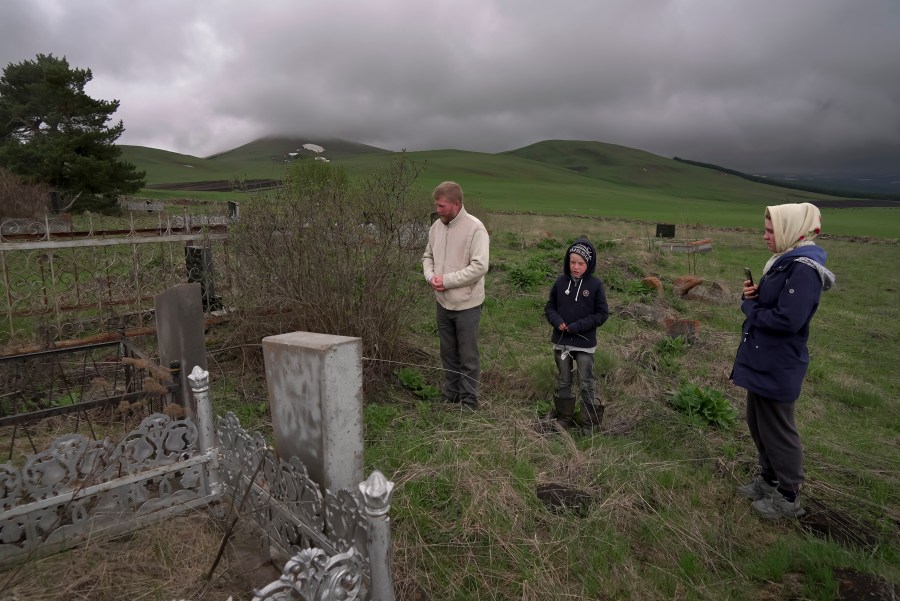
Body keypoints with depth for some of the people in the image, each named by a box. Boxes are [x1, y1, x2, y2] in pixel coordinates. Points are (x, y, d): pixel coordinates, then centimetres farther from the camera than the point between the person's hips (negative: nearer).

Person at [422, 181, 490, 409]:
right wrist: (431, 276, -6)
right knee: (448, 354, 18)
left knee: (468, 356, 6)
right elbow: (428, 257, 15)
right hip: (443, 303, 6)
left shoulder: (475, 228, -16)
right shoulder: (436, 226, 4)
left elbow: (479, 267, -22)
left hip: (466, 305, -6)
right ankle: (450, 398, 33)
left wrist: (447, 280, -20)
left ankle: (469, 402, 20)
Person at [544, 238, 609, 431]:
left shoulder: (595, 285, -9)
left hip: (585, 344, -3)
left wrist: (579, 326, -17)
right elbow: (549, 307, 6)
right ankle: (564, 418, 29)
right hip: (561, 342, 3)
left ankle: (591, 422, 20)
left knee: (586, 384, 6)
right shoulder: (561, 282, -2)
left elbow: (602, 313, -7)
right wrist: (557, 321, -14)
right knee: (563, 382, 15)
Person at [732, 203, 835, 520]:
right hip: (762, 361, 10)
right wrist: (752, 295, -6)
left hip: (777, 367, -10)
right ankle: (769, 479, 38)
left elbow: (788, 319, -29)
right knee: (758, 425, 21)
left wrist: (749, 307, -14)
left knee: (777, 431, 5)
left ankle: (788, 498, 22)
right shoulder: (785, 262, 10)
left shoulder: (804, 269, -21)